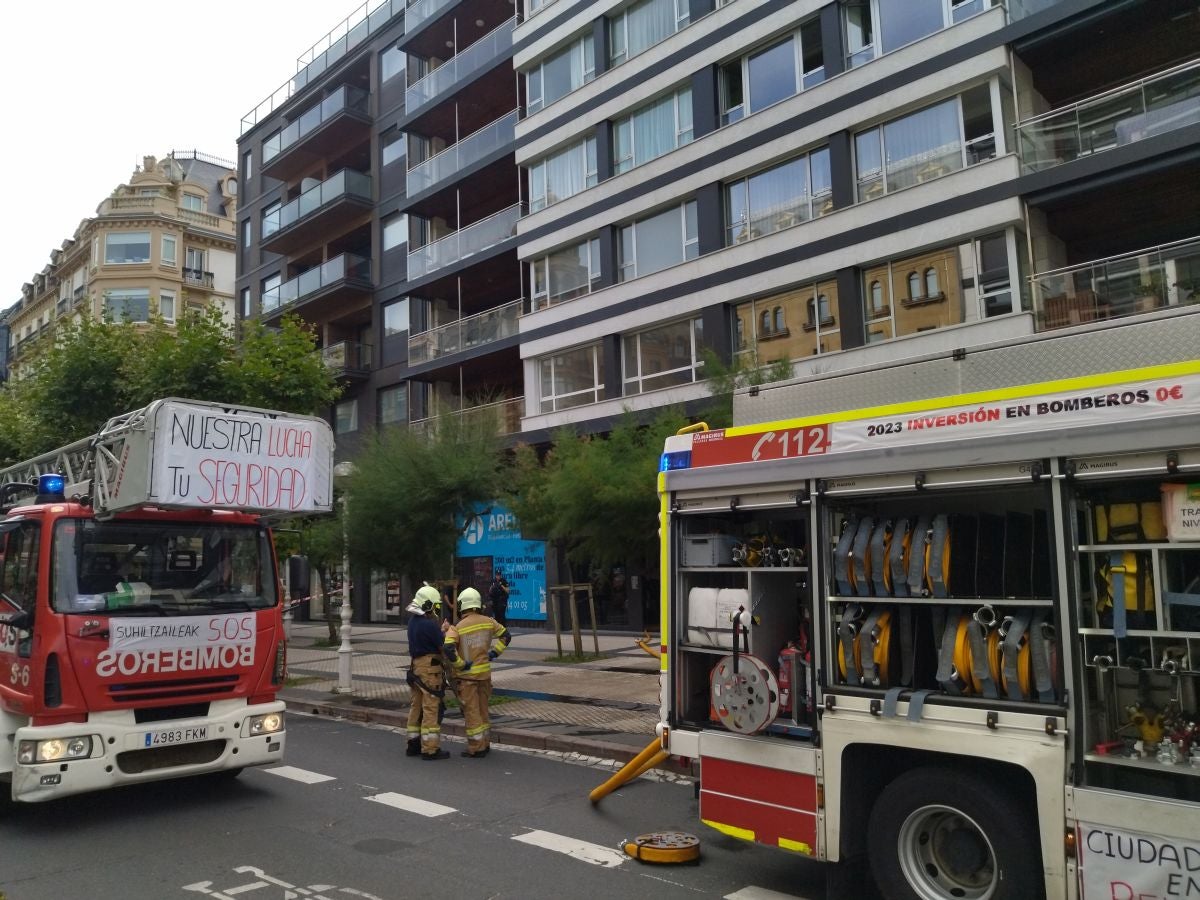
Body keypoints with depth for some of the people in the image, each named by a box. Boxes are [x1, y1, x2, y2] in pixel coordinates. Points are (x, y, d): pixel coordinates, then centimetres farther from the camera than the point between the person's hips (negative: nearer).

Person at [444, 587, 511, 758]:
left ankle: (476, 747, 7)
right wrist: (494, 653, 9)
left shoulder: (458, 627, -15)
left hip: (467, 674, -5)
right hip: (485, 672, 5)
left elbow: (449, 649, -27)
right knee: (483, 709, 18)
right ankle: (484, 744, 27)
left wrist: (460, 664, -15)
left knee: (471, 711, 3)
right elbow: (506, 636, 10)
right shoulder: (488, 622, 0)